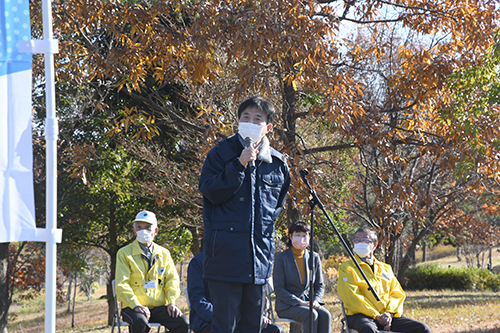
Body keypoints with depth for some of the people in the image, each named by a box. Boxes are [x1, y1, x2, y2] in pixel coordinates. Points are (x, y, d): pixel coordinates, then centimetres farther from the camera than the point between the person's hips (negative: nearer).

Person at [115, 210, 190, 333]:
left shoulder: (164, 253, 16)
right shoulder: (124, 254, 4)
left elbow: (172, 280, 13)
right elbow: (121, 285, -4)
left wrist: (171, 302, -6)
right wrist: (136, 305, -19)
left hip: (159, 306, 4)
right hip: (133, 307, -3)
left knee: (183, 323, -22)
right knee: (140, 323, -37)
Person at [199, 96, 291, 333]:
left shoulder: (277, 163, 11)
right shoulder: (222, 153, 1)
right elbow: (209, 191, -10)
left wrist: (265, 226, 12)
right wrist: (239, 165, -17)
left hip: (260, 254, 5)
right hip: (226, 250, -4)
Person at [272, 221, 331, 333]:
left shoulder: (314, 257, 11)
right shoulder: (281, 258, -3)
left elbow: (320, 285, 14)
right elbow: (278, 289, -7)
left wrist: (316, 300, -8)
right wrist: (299, 303, -17)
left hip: (308, 302, 4)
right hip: (287, 305, -4)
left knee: (325, 314, -28)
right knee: (311, 314, -33)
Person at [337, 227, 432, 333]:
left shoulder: (385, 268, 24)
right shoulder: (347, 268, 9)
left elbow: (397, 294, 15)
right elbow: (352, 297, -5)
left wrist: (390, 313, -7)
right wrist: (377, 316, -14)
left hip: (388, 316, 5)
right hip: (361, 316, -5)